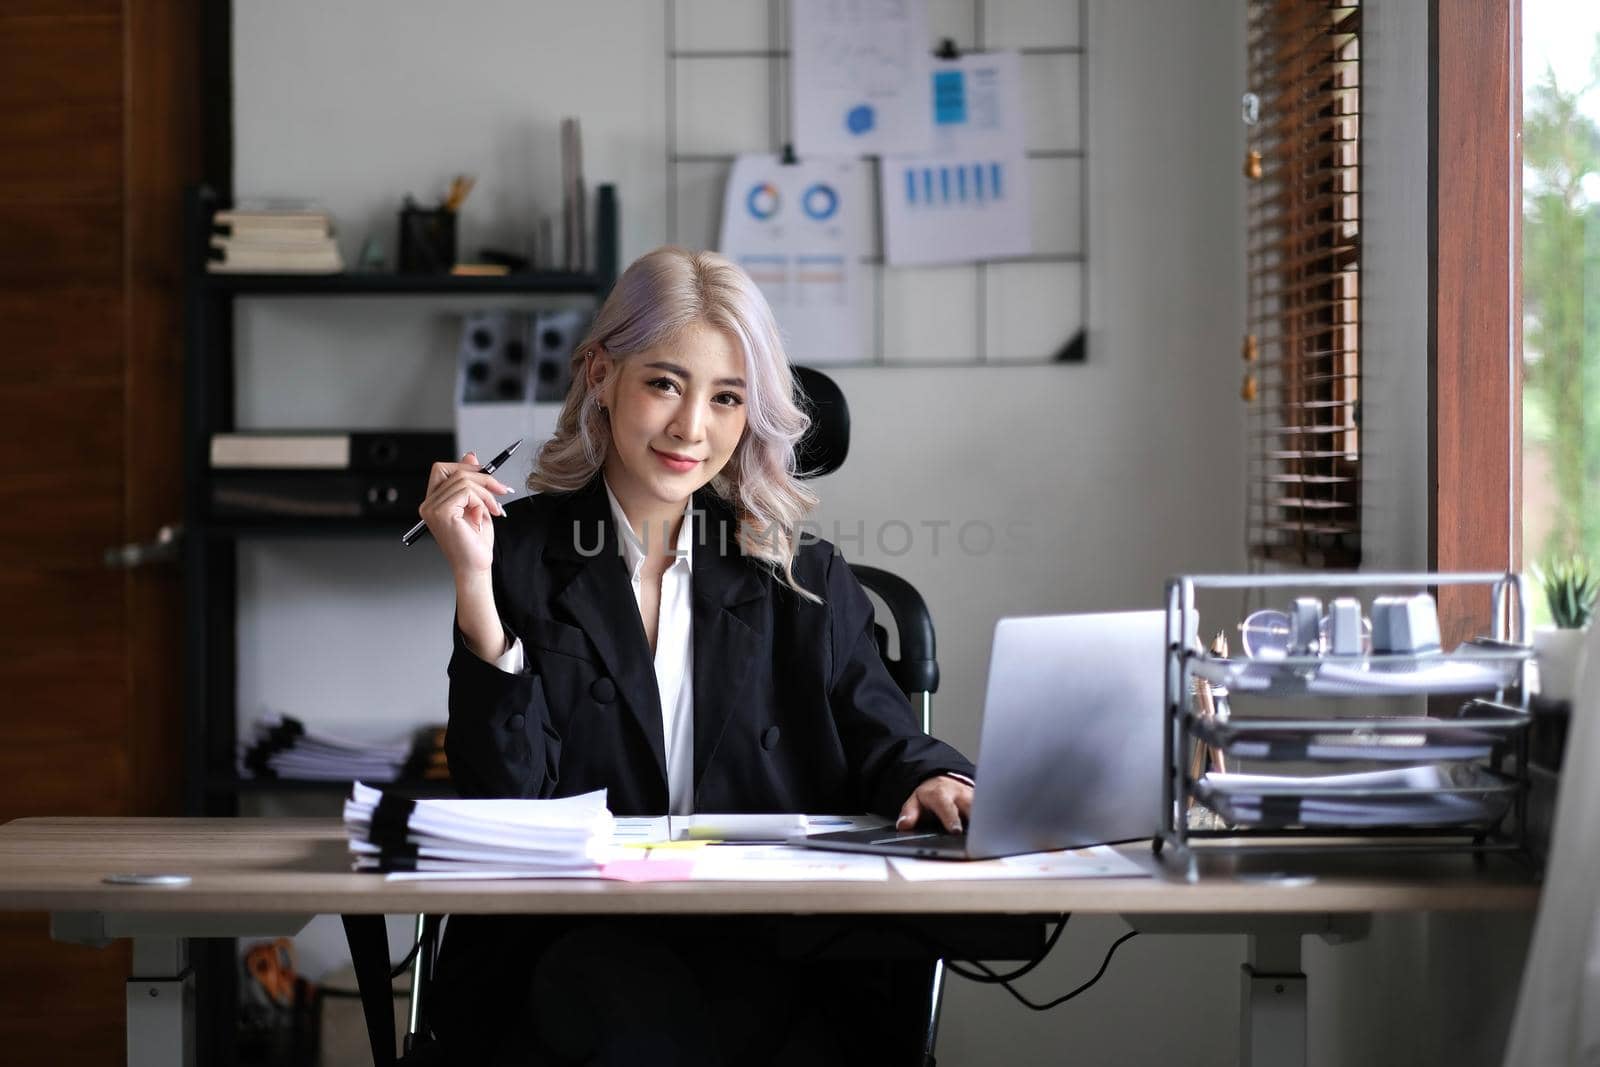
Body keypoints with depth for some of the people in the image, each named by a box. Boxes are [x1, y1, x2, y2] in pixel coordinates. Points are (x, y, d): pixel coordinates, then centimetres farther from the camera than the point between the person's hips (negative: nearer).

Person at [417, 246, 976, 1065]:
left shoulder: (800, 578, 15)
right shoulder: (522, 554, 7)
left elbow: (882, 742, 9)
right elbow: (507, 795, -3)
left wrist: (931, 782, -15)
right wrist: (476, 583, -12)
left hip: (763, 941, 2)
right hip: (567, 946, -2)